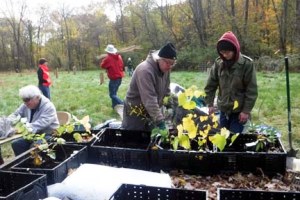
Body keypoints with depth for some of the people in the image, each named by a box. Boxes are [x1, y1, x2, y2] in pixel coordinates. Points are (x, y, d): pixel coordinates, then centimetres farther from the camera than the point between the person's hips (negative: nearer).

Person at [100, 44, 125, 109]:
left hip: (114, 78, -7)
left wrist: (104, 60, 15)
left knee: (112, 94, -5)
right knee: (114, 93, 18)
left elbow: (102, 66, 1)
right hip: (120, 77, 7)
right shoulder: (119, 56, 5)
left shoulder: (108, 58, -13)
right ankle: (115, 107, 21)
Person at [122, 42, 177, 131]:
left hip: (151, 112, 8)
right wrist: (160, 121, -37)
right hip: (135, 113, -7)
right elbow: (149, 100, -35)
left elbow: (166, 91, 8)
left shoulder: (165, 69, -4)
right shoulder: (145, 70, -29)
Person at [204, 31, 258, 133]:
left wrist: (246, 110, -11)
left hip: (239, 111, -4)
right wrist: (210, 104, 0)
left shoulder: (247, 64, -13)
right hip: (223, 110, 4)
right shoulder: (218, 63, -3)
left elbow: (252, 90, -10)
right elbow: (210, 85, 5)